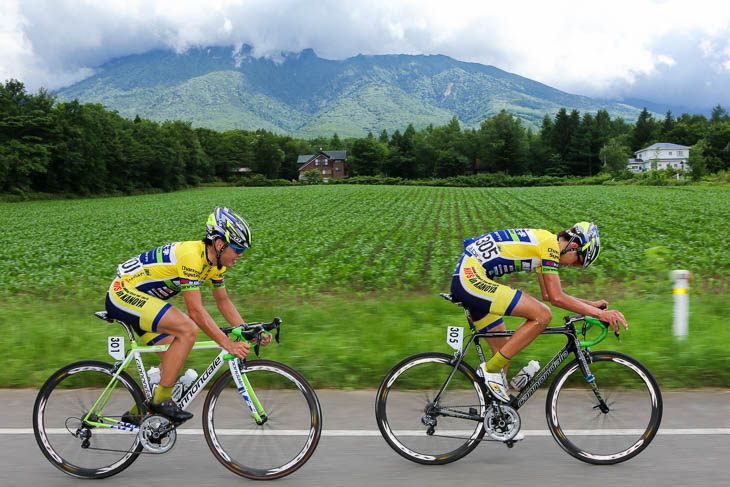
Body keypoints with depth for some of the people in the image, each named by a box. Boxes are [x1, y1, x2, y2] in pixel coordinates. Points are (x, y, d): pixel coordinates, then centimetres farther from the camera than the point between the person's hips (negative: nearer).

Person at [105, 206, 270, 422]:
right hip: (123, 293, -10)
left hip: (139, 299, 10)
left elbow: (223, 302, 10)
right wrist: (229, 345, -29)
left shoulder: (214, 260, 2)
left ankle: (135, 413, 19)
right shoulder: (191, 256, -27)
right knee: (188, 330, -25)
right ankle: (162, 399, -15)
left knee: (174, 359, 7)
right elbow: (196, 311, -28)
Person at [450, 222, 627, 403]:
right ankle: (492, 369, -9)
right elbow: (556, 298, -15)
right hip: (471, 276, -11)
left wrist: (591, 304, 27)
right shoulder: (550, 243, -10)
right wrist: (599, 313, -10)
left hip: (465, 277, 11)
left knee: (503, 349, 14)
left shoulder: (544, 243, 19)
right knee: (542, 316, -14)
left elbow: (548, 295, 27)